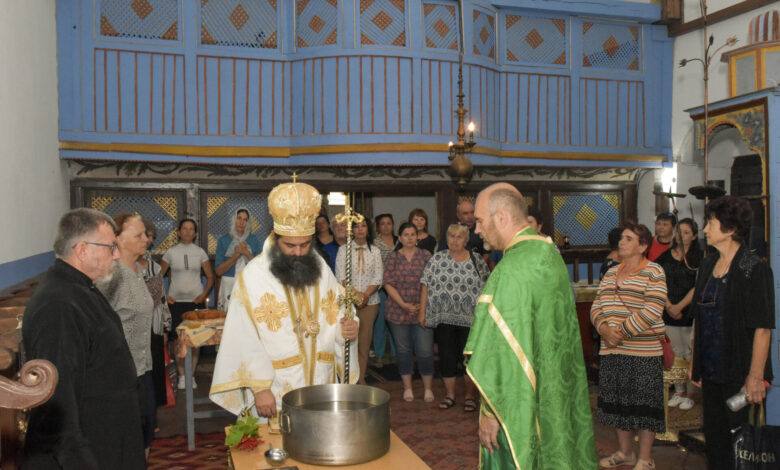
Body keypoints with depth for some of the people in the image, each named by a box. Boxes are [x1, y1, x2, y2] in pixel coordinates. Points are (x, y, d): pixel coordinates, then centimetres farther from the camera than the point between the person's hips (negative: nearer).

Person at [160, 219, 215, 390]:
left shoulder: (200, 252, 6)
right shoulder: (171, 252, 5)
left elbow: (210, 276, 9)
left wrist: (204, 294, -3)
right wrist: (164, 295, -1)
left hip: (196, 301, 0)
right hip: (176, 302, 0)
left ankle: (192, 375, 12)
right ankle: (181, 376, 11)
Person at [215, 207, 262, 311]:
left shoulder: (254, 240, 6)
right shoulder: (223, 240, 4)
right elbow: (219, 271, -4)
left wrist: (247, 253, -14)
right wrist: (237, 255, -14)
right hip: (229, 285, -1)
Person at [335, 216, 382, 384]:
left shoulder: (375, 251, 10)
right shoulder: (344, 249, 5)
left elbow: (378, 277, 2)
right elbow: (340, 276, -3)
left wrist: (366, 294, -13)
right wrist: (355, 293, -15)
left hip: (370, 301, 1)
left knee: (364, 340, 2)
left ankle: (361, 377, 11)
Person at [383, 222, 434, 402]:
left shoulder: (426, 255, 3)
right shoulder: (393, 257, 3)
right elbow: (388, 284, -2)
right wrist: (404, 305, -12)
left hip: (422, 311, -1)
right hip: (398, 311, 1)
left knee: (425, 351, -3)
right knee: (403, 350, 10)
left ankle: (428, 388, 14)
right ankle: (407, 388, 24)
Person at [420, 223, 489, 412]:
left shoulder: (477, 260, 4)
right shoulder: (437, 259, 3)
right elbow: (426, 286, 2)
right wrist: (422, 312, -2)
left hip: (470, 318, -1)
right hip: (444, 317, 1)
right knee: (446, 356, 5)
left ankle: (470, 395, 17)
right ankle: (449, 394, 20)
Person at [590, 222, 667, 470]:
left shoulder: (653, 272, -6)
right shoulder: (611, 273, 14)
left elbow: (651, 311, -16)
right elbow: (597, 306, 10)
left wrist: (621, 333, -17)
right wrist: (604, 328, -9)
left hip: (643, 351, -6)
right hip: (611, 350, 7)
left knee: (644, 404, 2)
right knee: (618, 401, 14)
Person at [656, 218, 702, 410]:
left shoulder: (698, 257, -3)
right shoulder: (665, 257, 8)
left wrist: (680, 306, -12)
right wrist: (669, 306, -7)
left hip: (690, 313, -3)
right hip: (669, 313, 4)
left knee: (691, 354, 0)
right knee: (675, 353, 10)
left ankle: (691, 393, 9)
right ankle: (679, 391, 19)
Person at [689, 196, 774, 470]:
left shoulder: (754, 269, -13)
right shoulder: (708, 265, 9)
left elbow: (763, 328, -16)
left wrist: (756, 376, -18)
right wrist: (694, 363, 13)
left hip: (738, 373, -6)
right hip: (710, 371, 7)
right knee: (713, 438, 14)